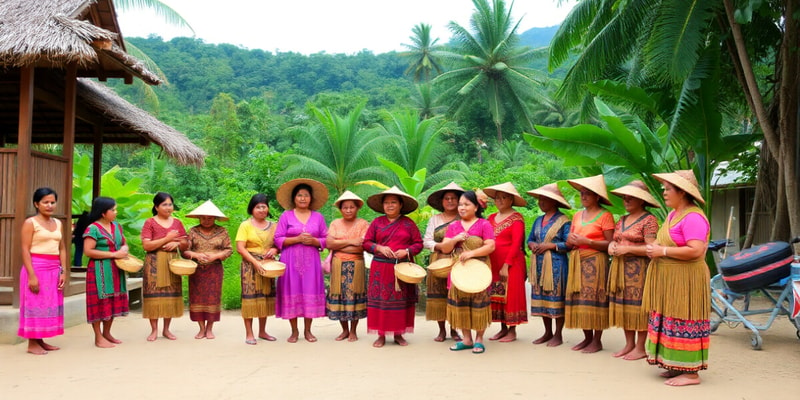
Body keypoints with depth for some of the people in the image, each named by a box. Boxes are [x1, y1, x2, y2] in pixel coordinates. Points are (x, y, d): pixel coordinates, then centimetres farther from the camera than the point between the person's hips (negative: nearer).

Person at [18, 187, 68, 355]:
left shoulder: (58, 223, 12)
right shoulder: (30, 223, -5)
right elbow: (25, 250, -11)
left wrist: (63, 271, 5)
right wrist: (31, 275, -18)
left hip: (54, 270, 6)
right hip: (36, 268, -6)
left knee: (50, 305, 9)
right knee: (35, 305, -2)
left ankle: (41, 341, 19)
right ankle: (32, 344, 6)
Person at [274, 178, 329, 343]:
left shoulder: (318, 217, 11)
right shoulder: (286, 216, 5)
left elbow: (326, 240, 9)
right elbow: (278, 239, 0)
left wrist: (313, 240, -10)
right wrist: (297, 239, -12)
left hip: (311, 261, 1)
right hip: (291, 261, -1)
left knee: (310, 293, 0)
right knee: (292, 293, -2)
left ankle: (307, 330, 11)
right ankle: (294, 331, 8)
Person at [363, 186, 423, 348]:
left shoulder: (408, 223, 5)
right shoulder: (377, 222, 8)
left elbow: (418, 244, 4)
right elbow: (366, 243, 6)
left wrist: (407, 251, -14)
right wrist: (379, 248, -12)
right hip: (380, 268, 1)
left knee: (401, 301, 2)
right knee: (381, 299, -1)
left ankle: (398, 334, 13)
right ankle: (381, 335, 7)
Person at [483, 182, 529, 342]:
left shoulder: (516, 218, -5)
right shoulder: (491, 218, 12)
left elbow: (516, 244, -12)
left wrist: (506, 265, -18)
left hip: (511, 263, -6)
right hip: (494, 263, 6)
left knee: (510, 294, -1)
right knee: (496, 295, 8)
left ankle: (512, 331, 7)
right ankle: (503, 329, 18)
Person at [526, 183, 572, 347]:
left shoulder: (563, 221, -7)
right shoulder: (538, 220, 15)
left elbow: (568, 244, -13)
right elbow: (530, 239, 19)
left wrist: (550, 245, -16)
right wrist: (532, 245, -2)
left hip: (556, 265, -7)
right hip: (539, 265, 7)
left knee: (556, 298, -2)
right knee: (541, 297, 9)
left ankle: (558, 334, 9)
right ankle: (548, 332, 21)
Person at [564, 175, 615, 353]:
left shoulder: (605, 215, -4)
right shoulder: (577, 215, 15)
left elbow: (610, 244, -11)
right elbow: (569, 241, 17)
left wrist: (586, 241, -15)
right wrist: (571, 241, -6)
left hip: (595, 262, -6)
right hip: (577, 262, 6)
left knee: (594, 298, -6)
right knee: (579, 299, 5)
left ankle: (597, 340, 3)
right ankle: (587, 338, 14)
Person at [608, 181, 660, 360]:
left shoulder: (649, 220, -7)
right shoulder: (622, 220, 17)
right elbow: (614, 240, 22)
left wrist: (627, 249, -17)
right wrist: (611, 246, 0)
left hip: (639, 269, -7)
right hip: (620, 269, 8)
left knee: (638, 306, -6)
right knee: (624, 305, 8)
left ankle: (640, 347, 2)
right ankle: (629, 344, 17)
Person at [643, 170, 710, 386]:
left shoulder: (693, 217, -17)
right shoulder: (674, 214, 14)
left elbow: (695, 250, -26)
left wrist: (663, 251, -20)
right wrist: (654, 248, 4)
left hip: (685, 280, -10)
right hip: (670, 279, 10)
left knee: (684, 324, -5)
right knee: (672, 321, 12)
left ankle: (691, 372, 1)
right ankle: (679, 366, 20)